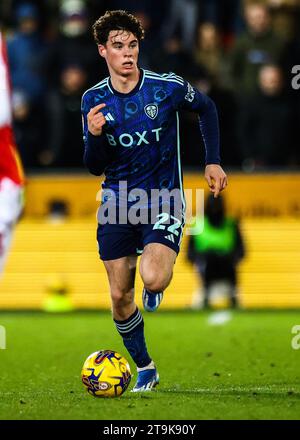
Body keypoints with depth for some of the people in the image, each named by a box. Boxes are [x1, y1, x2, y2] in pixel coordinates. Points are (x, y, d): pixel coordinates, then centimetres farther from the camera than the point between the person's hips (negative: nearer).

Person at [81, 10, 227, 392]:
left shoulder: (167, 87, -10)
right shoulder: (94, 100, -2)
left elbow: (206, 108, 12)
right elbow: (94, 167, 0)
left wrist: (213, 161, 6)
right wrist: (94, 135, -21)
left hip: (163, 201, -3)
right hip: (117, 205, 3)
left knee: (153, 279, -25)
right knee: (120, 296, 4)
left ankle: (157, 283, 14)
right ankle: (144, 368, 25)